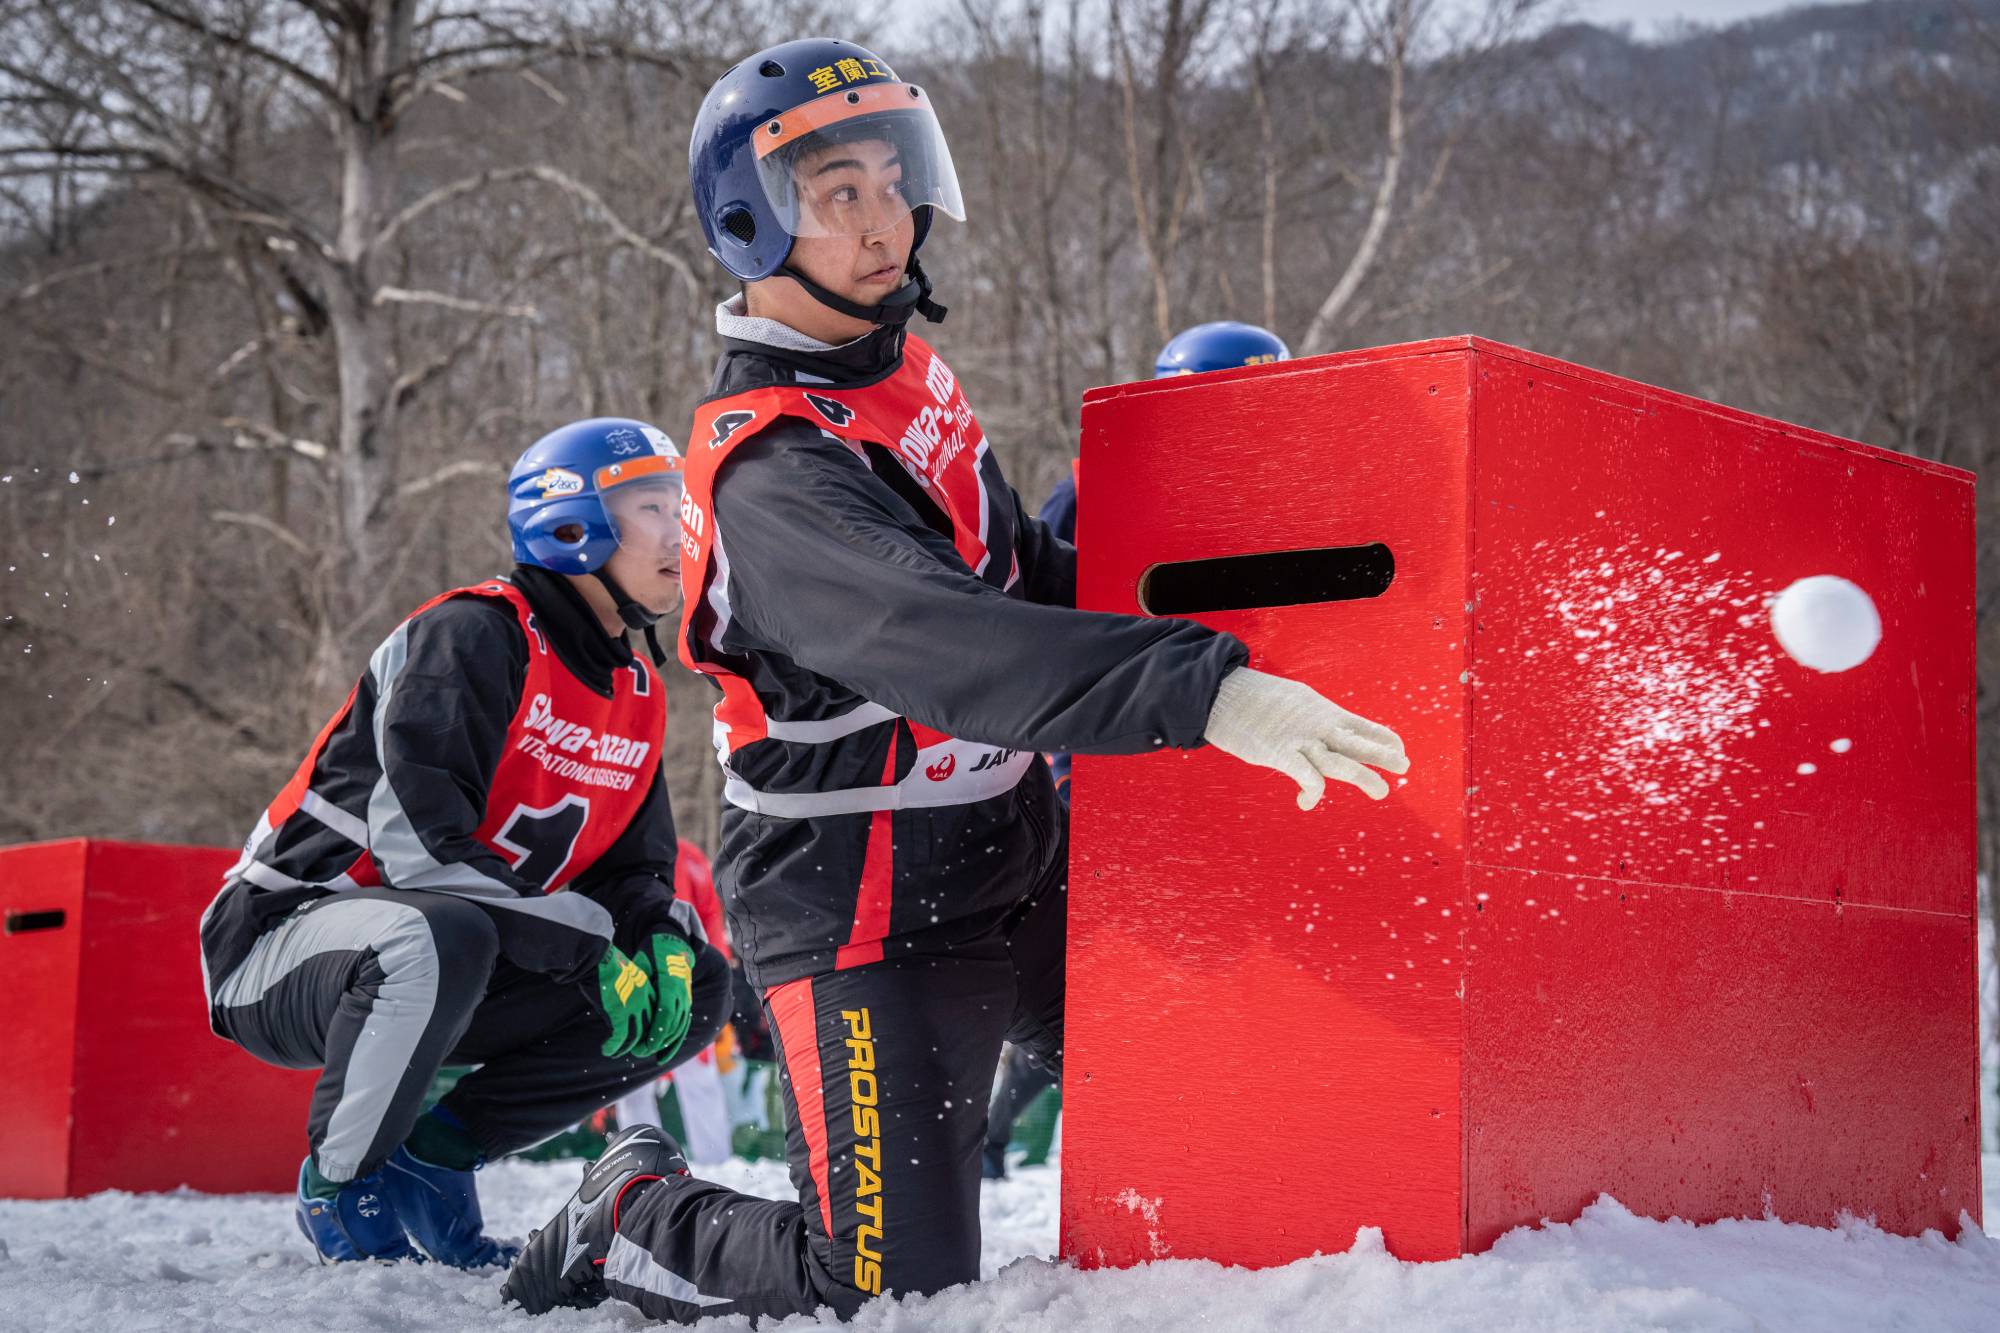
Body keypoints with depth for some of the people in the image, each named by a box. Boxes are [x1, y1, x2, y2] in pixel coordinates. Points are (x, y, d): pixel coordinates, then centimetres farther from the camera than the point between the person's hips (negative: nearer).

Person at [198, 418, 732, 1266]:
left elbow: (635, 869, 14)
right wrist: (585, 950, -28)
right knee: (438, 939, -41)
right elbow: (419, 839, -26)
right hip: (291, 936, -8)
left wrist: (662, 942, -10)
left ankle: (436, 1149, -2)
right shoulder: (476, 633, -16)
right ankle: (341, 1179, -15)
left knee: (694, 990, -5)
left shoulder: (637, 694, 9)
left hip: (467, 965, 8)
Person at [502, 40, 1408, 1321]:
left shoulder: (903, 365, 6)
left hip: (1013, 860, 8)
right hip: (863, 907, -8)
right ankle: (628, 1218, 18)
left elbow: (1017, 566, 20)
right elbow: (944, 647, -41)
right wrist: (1204, 691, -50)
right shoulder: (772, 468, -24)